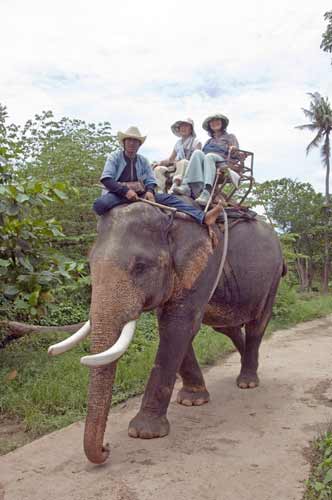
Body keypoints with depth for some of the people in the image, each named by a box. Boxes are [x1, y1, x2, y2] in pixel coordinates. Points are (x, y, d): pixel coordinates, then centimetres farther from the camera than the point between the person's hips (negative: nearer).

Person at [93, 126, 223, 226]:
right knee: (100, 204, -39)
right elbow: (106, 179, -11)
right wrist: (125, 191, -26)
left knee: (169, 198, -17)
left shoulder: (143, 161, 15)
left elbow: (151, 181, 8)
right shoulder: (114, 157, 2)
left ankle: (204, 217, -29)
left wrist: (149, 191, -17)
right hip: (118, 194, -3)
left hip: (140, 195, 3)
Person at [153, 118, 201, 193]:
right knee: (158, 169, -15)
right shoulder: (178, 143, 22)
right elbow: (170, 159, 22)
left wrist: (178, 162, -21)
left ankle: (174, 187, -51)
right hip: (176, 167, 6)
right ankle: (162, 191, -29)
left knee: (183, 162, -38)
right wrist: (160, 162, 1)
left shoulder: (196, 142, 5)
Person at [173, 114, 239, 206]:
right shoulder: (209, 141, 38)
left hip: (222, 162, -3)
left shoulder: (230, 137, 27)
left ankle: (207, 191, -59)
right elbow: (203, 155, 24)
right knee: (198, 153, -28)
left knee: (209, 156, -36)